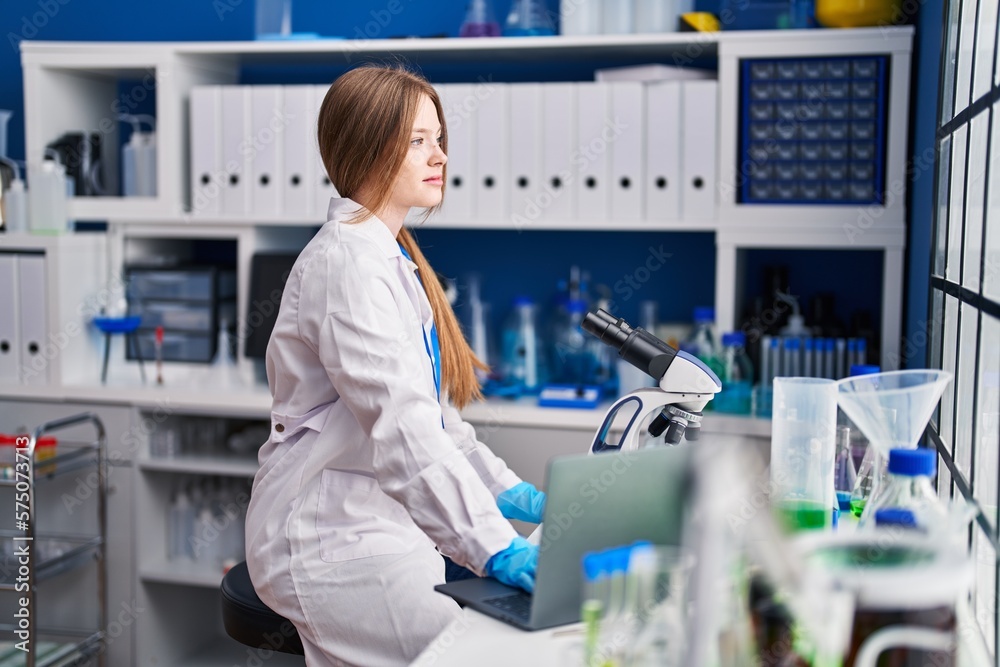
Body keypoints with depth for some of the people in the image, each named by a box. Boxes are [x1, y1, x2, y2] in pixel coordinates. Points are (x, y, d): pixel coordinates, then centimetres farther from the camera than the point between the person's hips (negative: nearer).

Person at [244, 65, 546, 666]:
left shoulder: (393, 257, 14)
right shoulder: (349, 263, -16)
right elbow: (402, 429, -26)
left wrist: (512, 493, 8)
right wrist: (497, 550, -28)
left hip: (387, 521, 9)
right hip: (335, 543, -9)